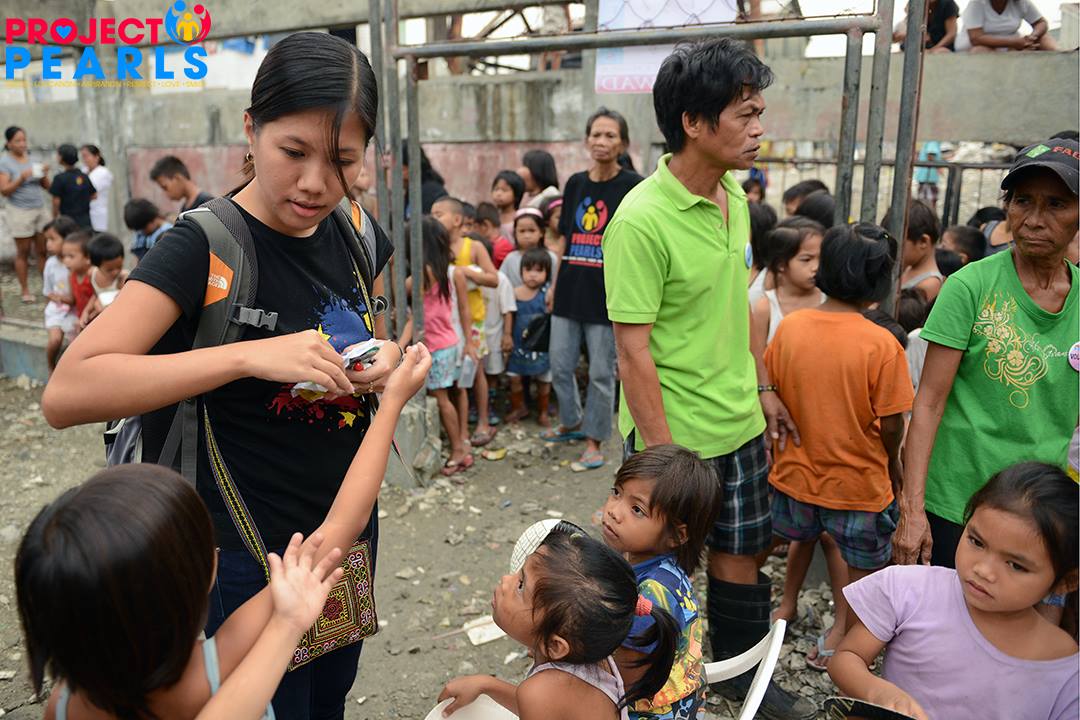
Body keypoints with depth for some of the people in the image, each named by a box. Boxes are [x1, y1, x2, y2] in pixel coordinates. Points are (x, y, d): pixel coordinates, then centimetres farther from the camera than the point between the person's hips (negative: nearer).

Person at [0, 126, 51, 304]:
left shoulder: (31, 158, 10)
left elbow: (46, 186, 11)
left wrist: (44, 173, -7)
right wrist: (21, 178, -22)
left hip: (40, 209, 4)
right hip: (20, 212, -4)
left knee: (42, 250, 4)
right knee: (23, 252, 1)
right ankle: (24, 290, 9)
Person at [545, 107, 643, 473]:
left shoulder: (632, 186, -5)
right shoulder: (575, 183, 10)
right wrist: (554, 284, 14)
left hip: (608, 292, -5)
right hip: (571, 290, 5)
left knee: (601, 372, 3)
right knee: (560, 364, 12)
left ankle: (595, 441, 18)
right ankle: (572, 422, 36)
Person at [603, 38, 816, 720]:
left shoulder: (735, 196, 3)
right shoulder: (642, 219, -22)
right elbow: (634, 349, -22)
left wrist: (760, 387, 16)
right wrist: (661, 453, -20)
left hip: (738, 422, 7)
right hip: (676, 433, -7)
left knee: (741, 550, 19)